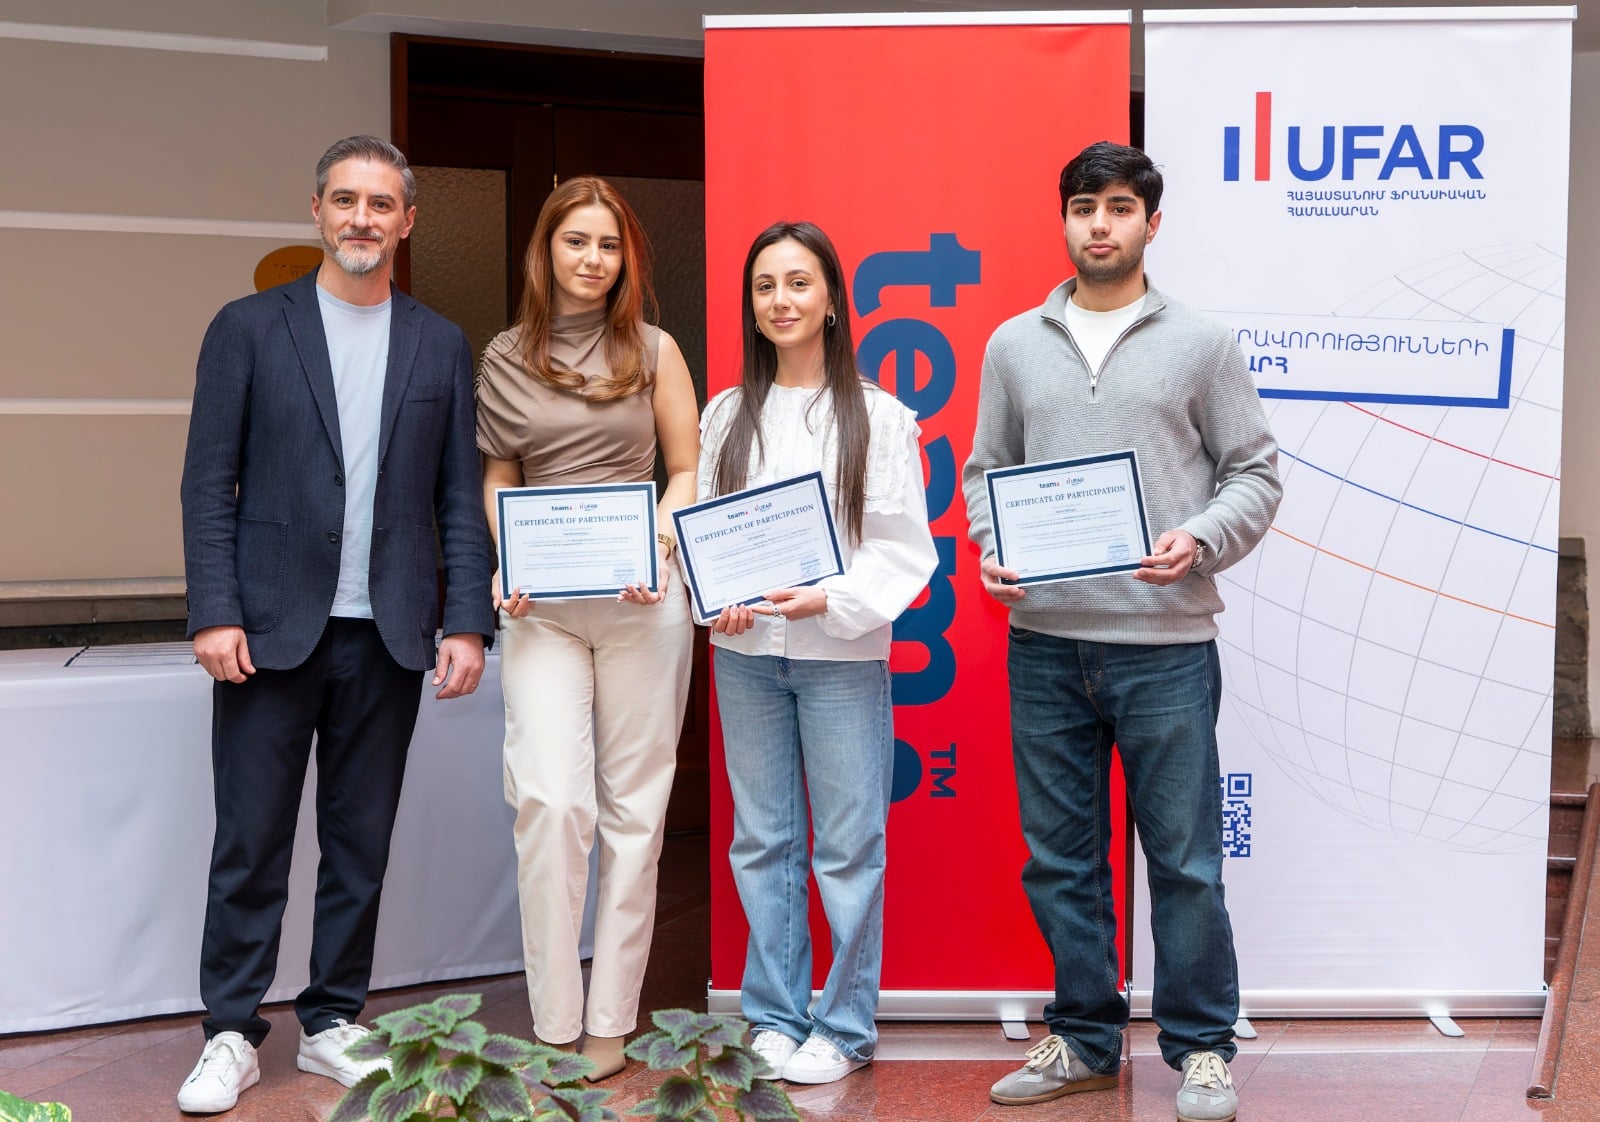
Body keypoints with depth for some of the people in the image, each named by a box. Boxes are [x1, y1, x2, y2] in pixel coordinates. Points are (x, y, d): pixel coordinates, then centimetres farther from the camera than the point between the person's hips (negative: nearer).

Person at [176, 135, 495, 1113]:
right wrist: (214, 611, -9)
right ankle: (233, 1035, 14)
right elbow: (209, 482, 0)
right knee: (251, 843, 2)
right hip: (273, 629, -2)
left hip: (388, 638, 2)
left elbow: (460, 496, 8)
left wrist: (468, 622, -1)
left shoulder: (441, 346, 9)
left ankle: (333, 1022, 22)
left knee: (361, 844, 9)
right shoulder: (249, 328, 3)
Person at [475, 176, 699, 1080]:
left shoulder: (652, 350, 5)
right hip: (542, 606, 0)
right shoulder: (505, 360, 9)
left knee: (634, 804, 3)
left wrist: (657, 544, -11)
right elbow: (497, 479, 13)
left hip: (642, 599, 0)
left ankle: (611, 1017, 12)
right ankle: (554, 1021, 2)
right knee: (550, 800, -10)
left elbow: (688, 470, 6)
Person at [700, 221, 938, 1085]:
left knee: (847, 844, 0)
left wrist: (830, 599, -18)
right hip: (744, 653, 3)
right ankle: (775, 1015, 22)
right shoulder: (727, 414, 9)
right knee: (762, 841, 10)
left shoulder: (878, 417, -1)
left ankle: (845, 1027, 14)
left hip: (843, 654, -3)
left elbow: (906, 552, -4)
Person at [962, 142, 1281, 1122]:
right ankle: (1086, 1040, 25)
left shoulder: (1202, 343, 4)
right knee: (1060, 855, 10)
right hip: (1044, 641, 3)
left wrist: (1201, 540, -13)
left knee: (1184, 856, 2)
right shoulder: (1015, 345, 12)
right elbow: (987, 472, 15)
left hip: (1165, 643, -3)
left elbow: (1255, 472, 4)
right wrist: (991, 546, -4)